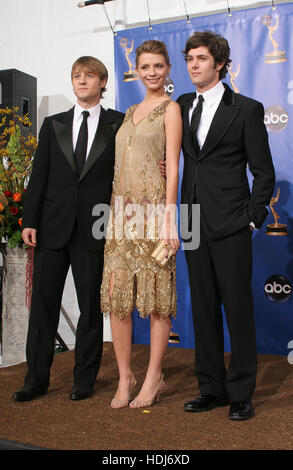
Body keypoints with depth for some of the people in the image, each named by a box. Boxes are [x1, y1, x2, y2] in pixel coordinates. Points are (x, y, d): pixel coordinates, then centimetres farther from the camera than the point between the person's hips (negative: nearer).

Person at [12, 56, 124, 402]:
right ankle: (36, 379, 18)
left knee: (91, 306, 5)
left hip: (94, 230, -2)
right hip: (53, 227, 2)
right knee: (43, 304, 6)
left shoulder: (118, 125, 6)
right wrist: (29, 220, 0)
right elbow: (39, 175, 8)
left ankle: (84, 380, 19)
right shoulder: (53, 125, 12)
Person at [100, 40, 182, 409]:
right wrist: (112, 211, 13)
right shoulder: (130, 112, 21)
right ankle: (125, 377, 14)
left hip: (153, 208, -6)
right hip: (122, 209, 6)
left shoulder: (170, 108, 1)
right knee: (117, 294, 3)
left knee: (155, 295, 0)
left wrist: (169, 220, -14)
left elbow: (173, 167, -7)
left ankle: (153, 378, 12)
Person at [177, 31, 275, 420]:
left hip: (230, 226, -5)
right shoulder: (182, 107, 14)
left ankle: (241, 394, 12)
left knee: (238, 308, 0)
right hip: (195, 224, 5)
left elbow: (264, 172, -1)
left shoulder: (246, 109, 0)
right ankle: (212, 388, 22)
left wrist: (253, 219, -7)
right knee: (203, 309, 10)